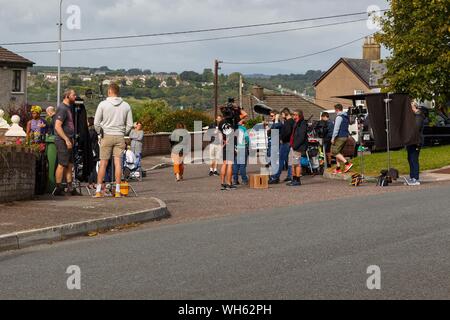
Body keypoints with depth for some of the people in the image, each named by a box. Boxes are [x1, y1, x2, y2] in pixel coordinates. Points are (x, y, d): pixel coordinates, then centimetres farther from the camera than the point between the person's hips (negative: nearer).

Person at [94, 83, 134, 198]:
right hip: (120, 137, 2)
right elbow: (130, 124, 4)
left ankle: (98, 191, 3)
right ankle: (118, 191, 1)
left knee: (103, 163, 2)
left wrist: (100, 132, 10)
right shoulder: (126, 106, 4)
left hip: (106, 136, -2)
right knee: (118, 163, 2)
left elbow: (96, 123, -5)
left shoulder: (103, 104, -4)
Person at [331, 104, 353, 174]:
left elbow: (336, 128, -19)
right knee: (338, 152, 14)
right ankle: (338, 168, 13)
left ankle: (347, 164, -18)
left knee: (335, 152, -8)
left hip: (340, 137, -10)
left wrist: (333, 138, -17)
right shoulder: (346, 117, 18)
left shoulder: (339, 117, -13)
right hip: (345, 136, 10)